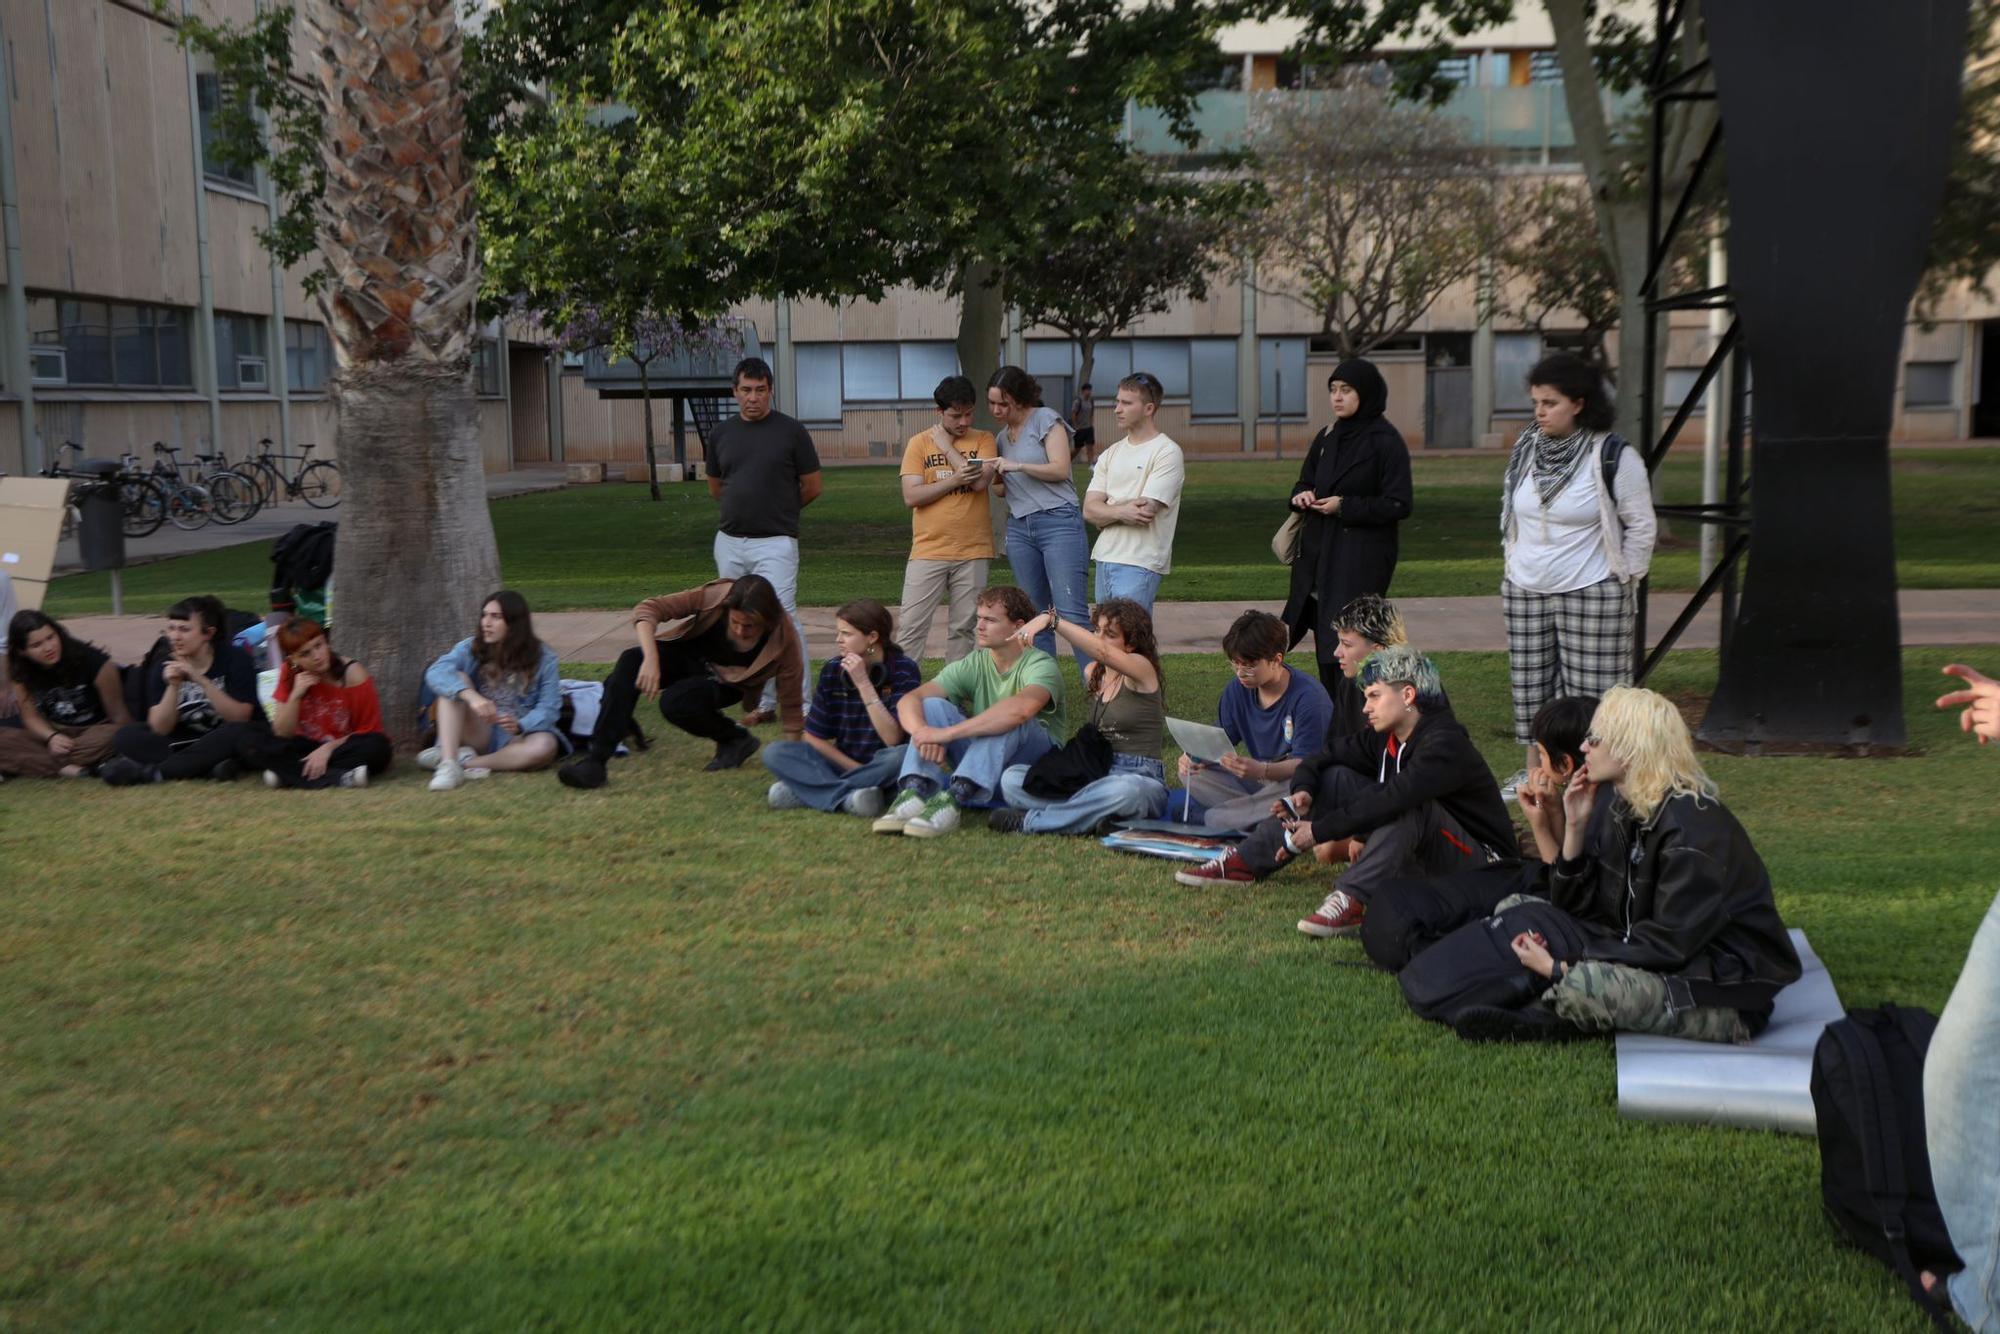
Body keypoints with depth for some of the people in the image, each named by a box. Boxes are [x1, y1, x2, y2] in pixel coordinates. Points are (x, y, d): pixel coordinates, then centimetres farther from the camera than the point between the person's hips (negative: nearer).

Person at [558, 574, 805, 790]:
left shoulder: (782, 639, -30)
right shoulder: (716, 596, -29)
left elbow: (791, 705, -20)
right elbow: (646, 609, -28)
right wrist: (651, 660, -41)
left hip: (726, 683, -2)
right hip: (688, 654, 2)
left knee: (675, 704, -34)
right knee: (630, 661, -29)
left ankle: (736, 740, -5)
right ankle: (595, 759, -30)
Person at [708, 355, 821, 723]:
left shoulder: (791, 431, -3)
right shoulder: (722, 434, 9)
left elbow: (812, 487, 2)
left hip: (774, 543, -5)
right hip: (729, 542, 5)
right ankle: (764, 702, 18)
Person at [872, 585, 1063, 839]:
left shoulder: (1040, 665, -15)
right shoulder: (974, 665, 2)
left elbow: (1022, 707, -39)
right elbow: (910, 699, -9)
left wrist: (947, 733, -40)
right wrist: (921, 731, -34)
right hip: (984, 765, 5)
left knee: (1009, 718, -33)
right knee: (932, 706, -14)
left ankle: (951, 801, -45)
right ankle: (914, 794, -36)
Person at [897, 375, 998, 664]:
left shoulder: (983, 440, 5)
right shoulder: (919, 443, 4)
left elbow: (981, 480, -13)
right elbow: (911, 496, -6)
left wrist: (947, 446, -6)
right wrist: (954, 479, -14)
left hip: (973, 552, 1)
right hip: (928, 551, 0)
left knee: (963, 628, 6)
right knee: (912, 628, -3)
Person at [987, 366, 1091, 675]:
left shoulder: (1045, 419, -1)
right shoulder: (1003, 435, 18)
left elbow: (1060, 469, -10)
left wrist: (1017, 466, -16)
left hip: (1058, 522, -7)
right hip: (1019, 529, 7)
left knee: (1070, 613, -14)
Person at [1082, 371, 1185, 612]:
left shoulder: (1167, 453, -5)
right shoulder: (1111, 454, 15)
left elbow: (1146, 511, -15)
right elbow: (1089, 510, 5)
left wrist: (1106, 512, 0)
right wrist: (1122, 512, -14)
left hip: (1140, 565, -7)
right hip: (1105, 557, 7)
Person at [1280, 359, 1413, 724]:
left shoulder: (1386, 441, -7)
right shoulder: (1327, 438, 14)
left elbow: (1398, 506, -10)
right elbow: (1305, 482, 24)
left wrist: (1345, 506, -16)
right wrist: (1302, 495, 0)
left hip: (1362, 560, -7)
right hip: (1320, 554, 7)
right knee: (1325, 646, 8)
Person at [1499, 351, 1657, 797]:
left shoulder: (1614, 456, -11)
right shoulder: (1525, 449, 6)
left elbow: (1641, 526, -4)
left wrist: (1624, 581, -3)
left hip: (1591, 594, -6)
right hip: (1524, 592, 6)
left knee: (1591, 691, -6)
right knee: (1530, 685, 10)